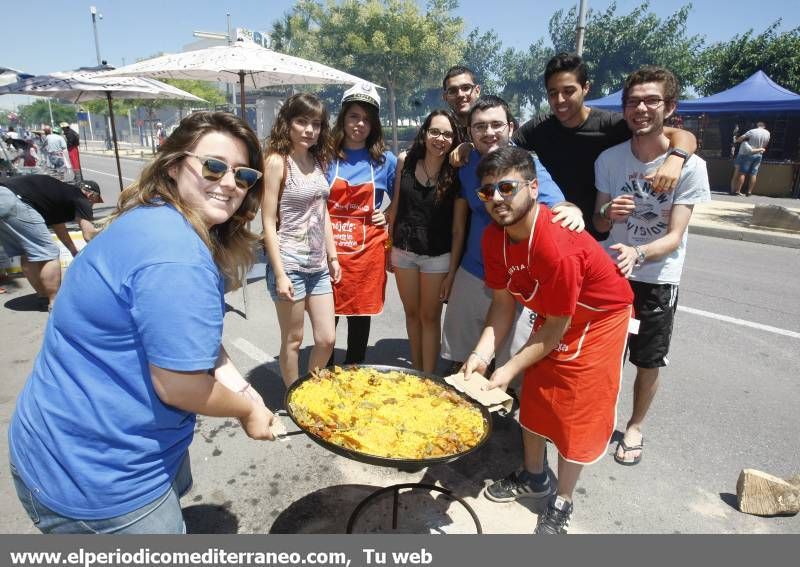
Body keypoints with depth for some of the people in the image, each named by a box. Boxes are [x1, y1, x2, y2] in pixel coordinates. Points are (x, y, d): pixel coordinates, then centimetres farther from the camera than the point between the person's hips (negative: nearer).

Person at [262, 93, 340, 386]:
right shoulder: (277, 161, -10)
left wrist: (332, 256, 14)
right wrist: (279, 274, -16)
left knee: (327, 339, 10)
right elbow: (269, 223, -12)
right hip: (289, 263, -6)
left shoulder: (316, 160, 10)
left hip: (318, 264, 6)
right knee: (293, 340, 8)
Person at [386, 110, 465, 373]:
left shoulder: (456, 175, -10)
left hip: (438, 256, -3)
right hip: (403, 251, 4)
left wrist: (452, 271, -10)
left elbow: (458, 228, -9)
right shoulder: (405, 162, -3)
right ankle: (416, 370, 35)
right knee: (411, 313, 17)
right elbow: (396, 205, 6)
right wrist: (389, 247, 7)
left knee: (430, 317, 7)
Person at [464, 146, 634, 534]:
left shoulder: (557, 247, -37)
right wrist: (481, 354, -21)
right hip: (551, 315, 7)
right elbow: (502, 303, -9)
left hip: (598, 317, -7)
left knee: (576, 410, 1)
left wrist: (509, 369, -25)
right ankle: (533, 477, 39)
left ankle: (561, 504, 23)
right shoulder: (494, 236, -15)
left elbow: (556, 327, -27)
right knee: (533, 395, 15)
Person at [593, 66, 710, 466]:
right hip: (610, 273, 2)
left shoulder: (690, 166, -15)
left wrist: (637, 255, -40)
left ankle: (635, 427, 36)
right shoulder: (609, 159, -7)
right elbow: (599, 225, -1)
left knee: (648, 364, 12)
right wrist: (607, 213, -26)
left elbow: (674, 237, -19)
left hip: (658, 281, -2)